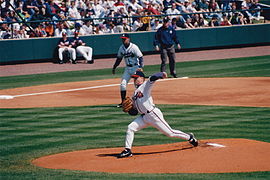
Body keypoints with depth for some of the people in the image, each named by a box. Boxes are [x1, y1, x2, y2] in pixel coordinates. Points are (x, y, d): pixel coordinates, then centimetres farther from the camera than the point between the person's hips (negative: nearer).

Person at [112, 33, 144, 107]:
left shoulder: (134, 47, -15)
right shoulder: (121, 48, 4)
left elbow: (140, 57, -17)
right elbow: (119, 58, 16)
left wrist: (140, 67, -29)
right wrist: (114, 67, 12)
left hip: (135, 67, -6)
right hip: (128, 68, 6)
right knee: (123, 84, 0)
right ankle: (123, 102, 8)